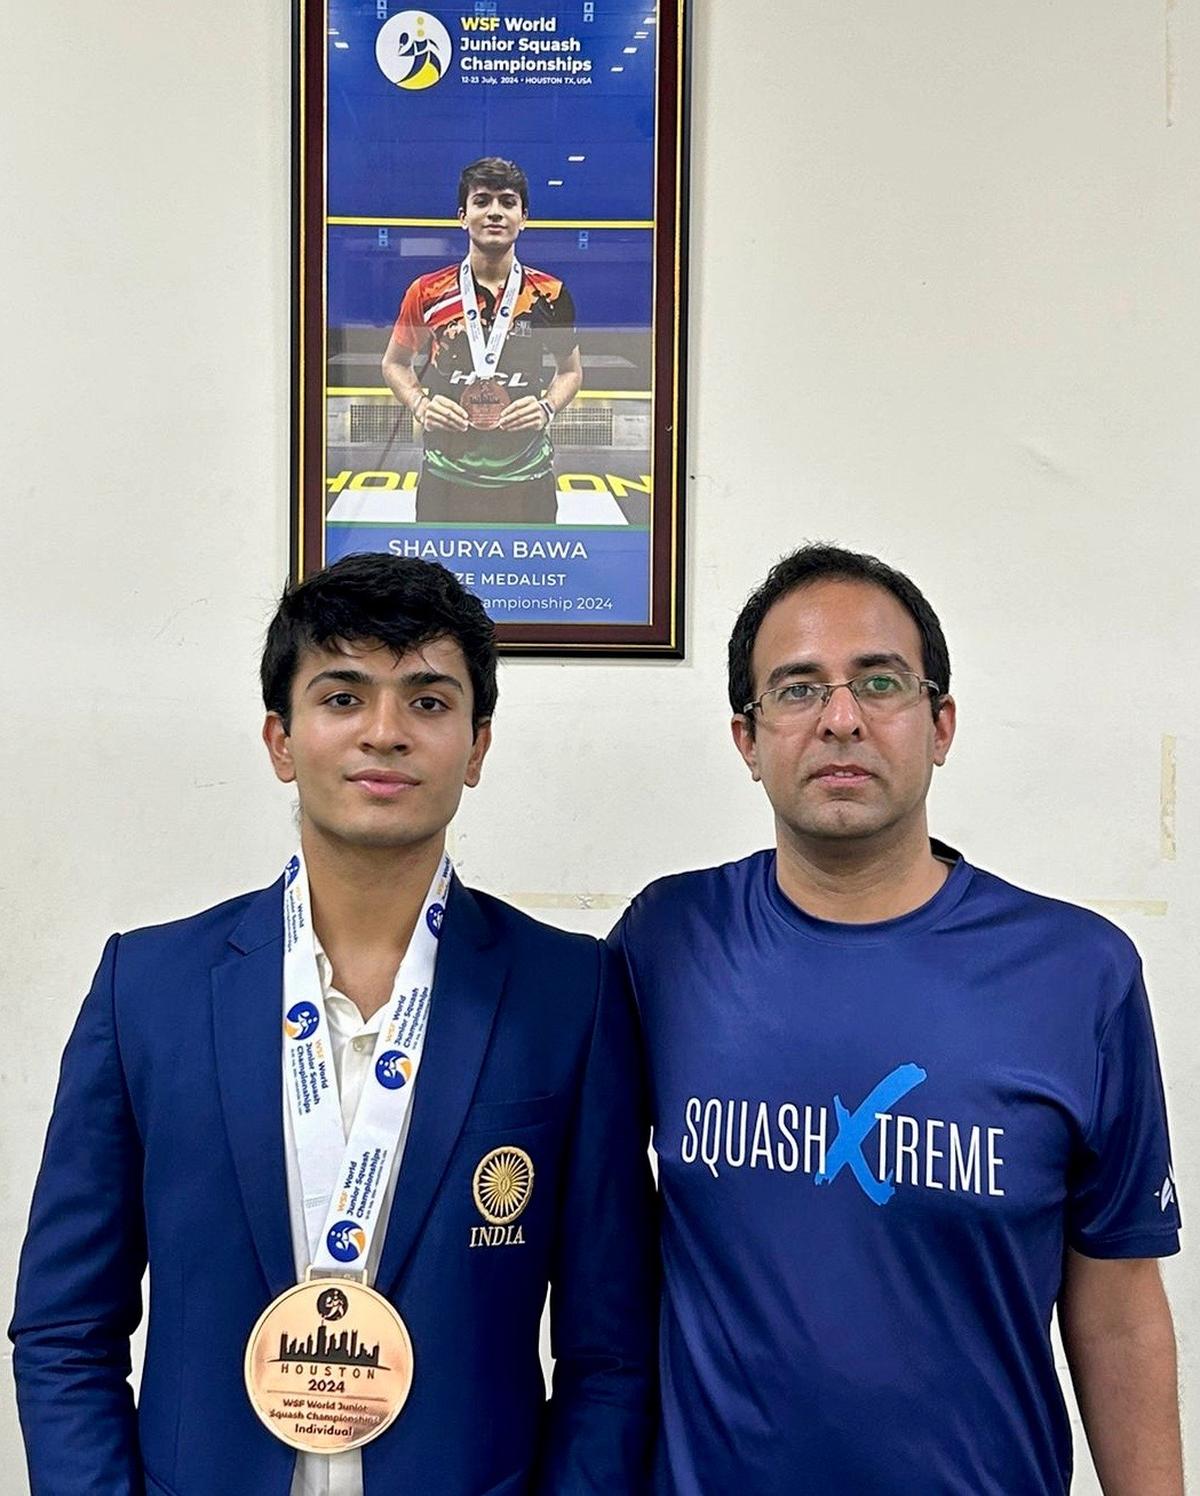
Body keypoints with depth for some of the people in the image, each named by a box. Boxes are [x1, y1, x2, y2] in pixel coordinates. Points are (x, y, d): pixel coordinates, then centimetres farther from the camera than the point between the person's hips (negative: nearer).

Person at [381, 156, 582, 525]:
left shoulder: (550, 295, 0)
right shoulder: (426, 292, -1)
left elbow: (571, 369, 13)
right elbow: (395, 363, 13)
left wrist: (547, 408, -7)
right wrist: (420, 405, -6)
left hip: (527, 481, 0)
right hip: (445, 481, 0)